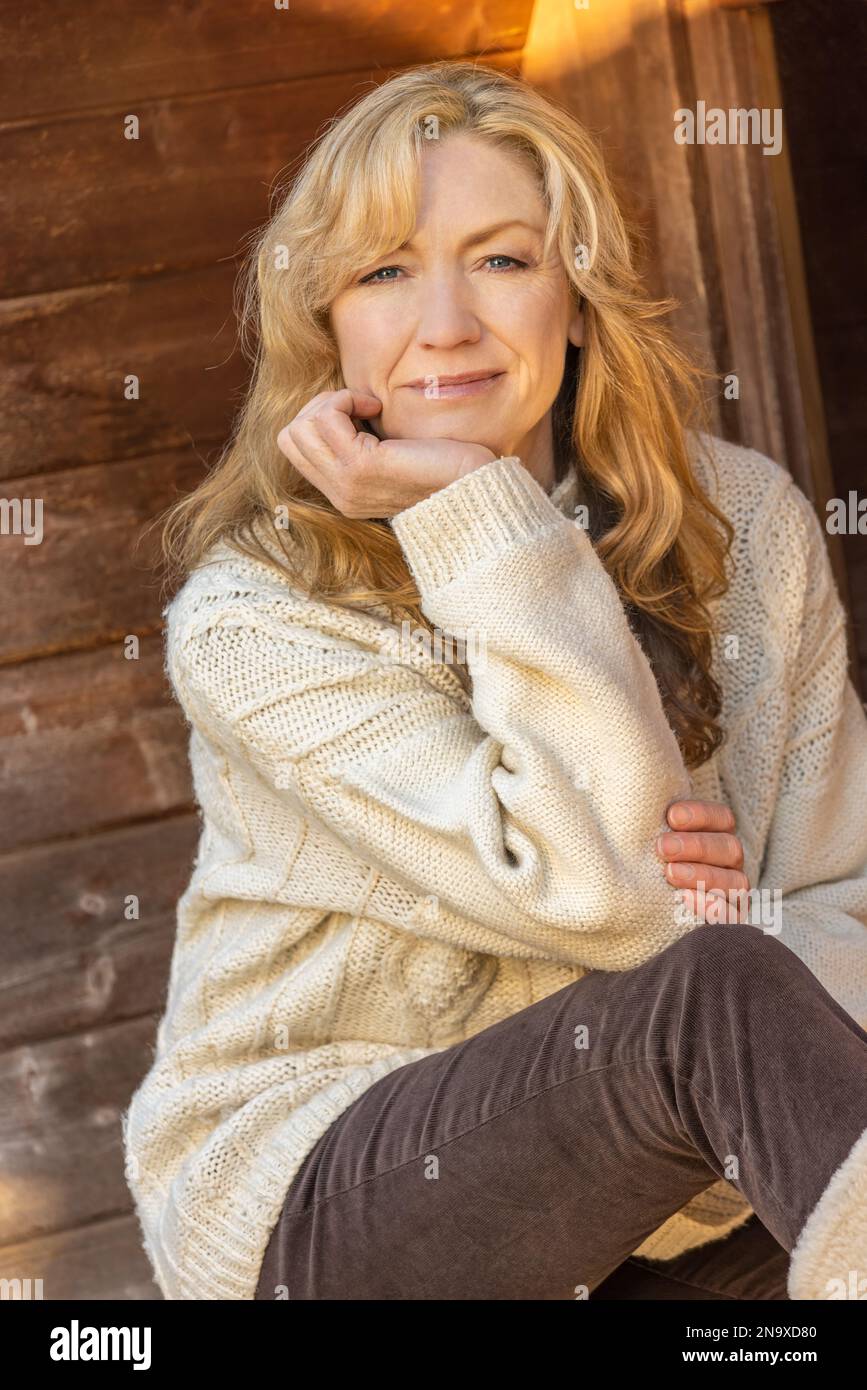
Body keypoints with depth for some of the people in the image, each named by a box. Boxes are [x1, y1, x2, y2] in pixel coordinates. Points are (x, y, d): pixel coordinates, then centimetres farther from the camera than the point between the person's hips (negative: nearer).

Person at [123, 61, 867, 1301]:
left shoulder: (746, 520, 0)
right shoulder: (253, 620, -13)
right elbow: (607, 898, -22)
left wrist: (755, 919, -20)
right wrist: (481, 519, -23)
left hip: (668, 1184, 4)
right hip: (313, 1183, -4)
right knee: (725, 996, -31)